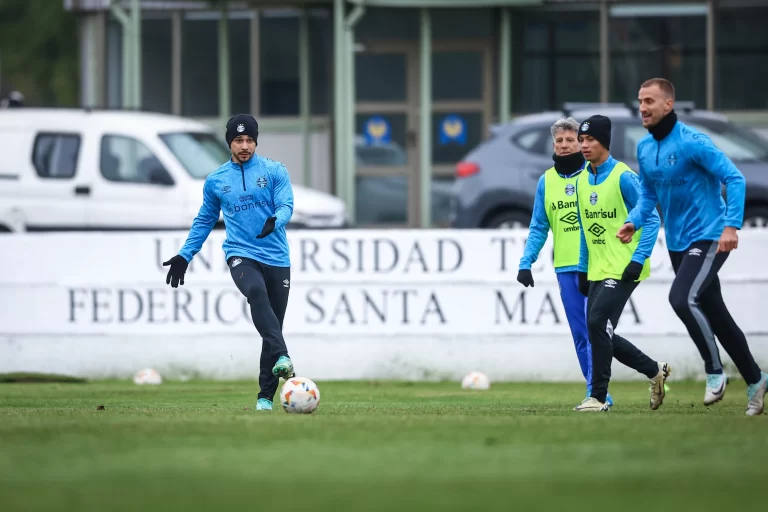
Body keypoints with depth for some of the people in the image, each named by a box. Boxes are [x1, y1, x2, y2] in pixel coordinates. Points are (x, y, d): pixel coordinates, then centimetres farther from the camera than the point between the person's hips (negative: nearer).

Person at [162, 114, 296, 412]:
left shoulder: (275, 171, 6)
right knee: (256, 292, -34)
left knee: (274, 324, 1)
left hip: (276, 258, 1)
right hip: (241, 255, -1)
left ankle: (266, 396, 10)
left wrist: (275, 221, -28)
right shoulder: (216, 181, 11)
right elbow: (205, 220, 22)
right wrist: (185, 256, 17)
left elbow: (286, 205, -5)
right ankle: (282, 357, -49)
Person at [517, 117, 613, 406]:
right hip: (565, 268, 4)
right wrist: (526, 263, 2)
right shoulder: (546, 181, 10)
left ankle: (596, 390, -13)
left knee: (593, 327, -13)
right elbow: (539, 228, 12)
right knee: (579, 333, 6)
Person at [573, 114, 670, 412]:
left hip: (623, 270, -8)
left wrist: (638, 259, -17)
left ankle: (598, 396, -10)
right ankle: (655, 371, 25)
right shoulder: (582, 181, 11)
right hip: (597, 272, 8)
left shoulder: (623, 177, -11)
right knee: (601, 334, 7)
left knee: (598, 323, -17)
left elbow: (651, 220, -10)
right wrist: (582, 270, 17)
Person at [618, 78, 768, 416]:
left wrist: (731, 226, -26)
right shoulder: (644, 148, 6)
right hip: (677, 244, 8)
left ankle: (714, 371, -9)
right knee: (715, 315, 12)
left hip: (708, 238, -8)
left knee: (682, 299, -26)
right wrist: (633, 222, 1)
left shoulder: (692, 143, -17)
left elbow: (734, 179, -18)